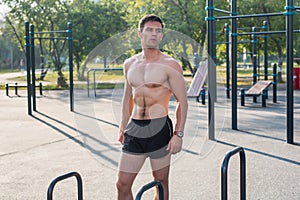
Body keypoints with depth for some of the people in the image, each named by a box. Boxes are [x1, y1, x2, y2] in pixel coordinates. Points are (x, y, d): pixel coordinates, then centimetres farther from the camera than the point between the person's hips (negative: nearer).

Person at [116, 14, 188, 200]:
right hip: (134, 129, 5)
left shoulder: (170, 65, -6)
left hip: (159, 129, -4)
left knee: (161, 183, 8)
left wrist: (178, 134, -12)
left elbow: (182, 102, -6)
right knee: (123, 184, 2)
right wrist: (123, 127, 19)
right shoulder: (130, 64, 10)